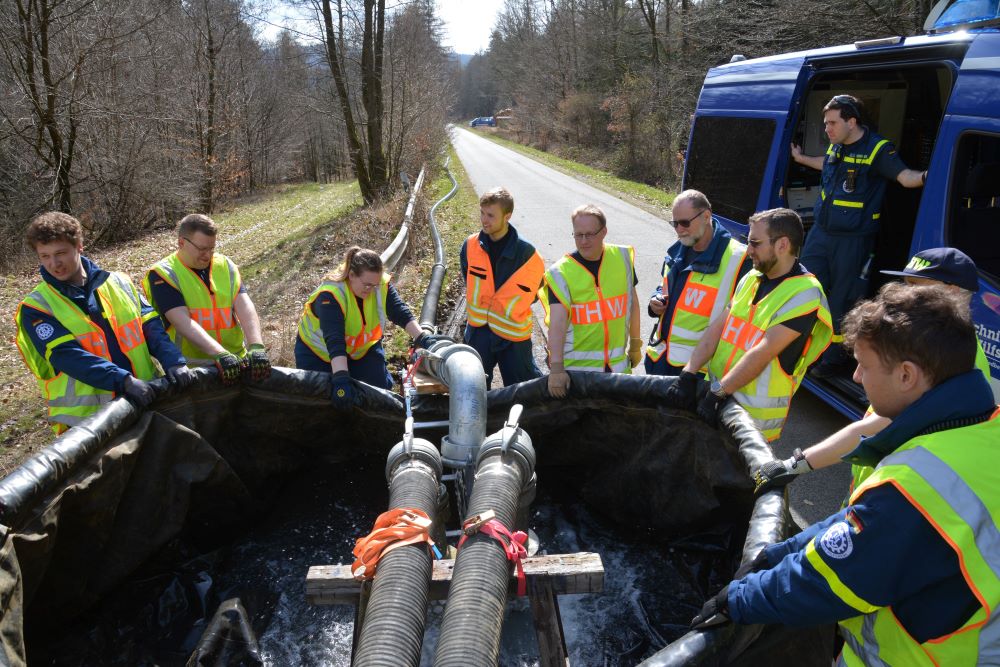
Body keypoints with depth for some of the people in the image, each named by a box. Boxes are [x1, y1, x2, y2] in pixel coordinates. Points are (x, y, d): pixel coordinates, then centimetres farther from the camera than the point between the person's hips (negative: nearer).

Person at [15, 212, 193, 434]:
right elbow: (67, 355, -15)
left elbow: (151, 327, 3)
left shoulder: (118, 283, 7)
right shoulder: (36, 307, -2)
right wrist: (125, 380, -26)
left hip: (144, 400, 3)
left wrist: (173, 362, -16)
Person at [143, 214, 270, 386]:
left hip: (236, 362, 3)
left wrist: (256, 347, -23)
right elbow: (183, 322, -16)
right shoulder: (163, 274, -3)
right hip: (190, 371, -3)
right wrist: (220, 354, -29)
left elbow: (245, 308, -6)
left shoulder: (225, 265, 8)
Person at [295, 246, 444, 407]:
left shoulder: (381, 285, -22)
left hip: (363, 347, 4)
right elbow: (334, 341, -45)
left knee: (380, 388, -2)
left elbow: (401, 313, -22)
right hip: (318, 349, -4)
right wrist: (341, 379, -54)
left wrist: (422, 338, -38)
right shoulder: (330, 294, -37)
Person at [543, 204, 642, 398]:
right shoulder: (561, 272, -13)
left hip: (618, 363, 4)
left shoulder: (622, 258, -1)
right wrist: (556, 368, -31)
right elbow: (557, 322, -22)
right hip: (575, 367, -3)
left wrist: (635, 344, 18)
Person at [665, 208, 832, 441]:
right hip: (718, 394, 6)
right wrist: (689, 374, -10)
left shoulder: (804, 294, -17)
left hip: (756, 413, -6)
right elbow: (718, 326, 0)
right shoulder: (752, 278, 6)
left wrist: (718, 392, -25)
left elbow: (764, 352, -23)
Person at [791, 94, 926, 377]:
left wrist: (928, 176, -41)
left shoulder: (877, 149, -13)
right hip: (820, 233, 7)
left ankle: (836, 356, 20)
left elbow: (905, 177, -21)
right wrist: (801, 158, 41)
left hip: (853, 240, -7)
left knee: (841, 300, 4)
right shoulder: (835, 147, 8)